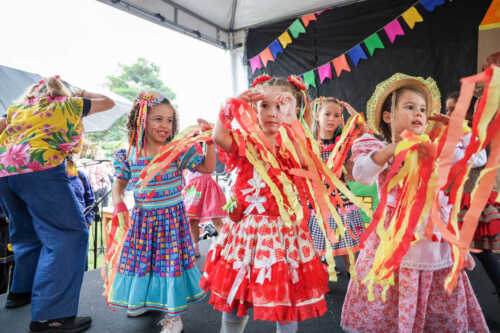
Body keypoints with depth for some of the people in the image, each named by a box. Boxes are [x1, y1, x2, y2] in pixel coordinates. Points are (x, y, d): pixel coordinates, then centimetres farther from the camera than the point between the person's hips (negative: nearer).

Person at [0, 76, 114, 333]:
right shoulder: (70, 104, 16)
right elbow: (108, 102, 27)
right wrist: (79, 94, 40)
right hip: (40, 169, -7)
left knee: (27, 233, 23)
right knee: (69, 234, -8)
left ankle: (21, 290, 35)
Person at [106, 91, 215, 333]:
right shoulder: (130, 155, -2)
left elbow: (207, 168, -8)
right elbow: (120, 183, 10)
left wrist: (209, 142, -18)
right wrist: (118, 204, -7)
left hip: (172, 218, -3)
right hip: (141, 219, 4)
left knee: (171, 261, 2)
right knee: (140, 258, 18)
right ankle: (143, 300, 47)